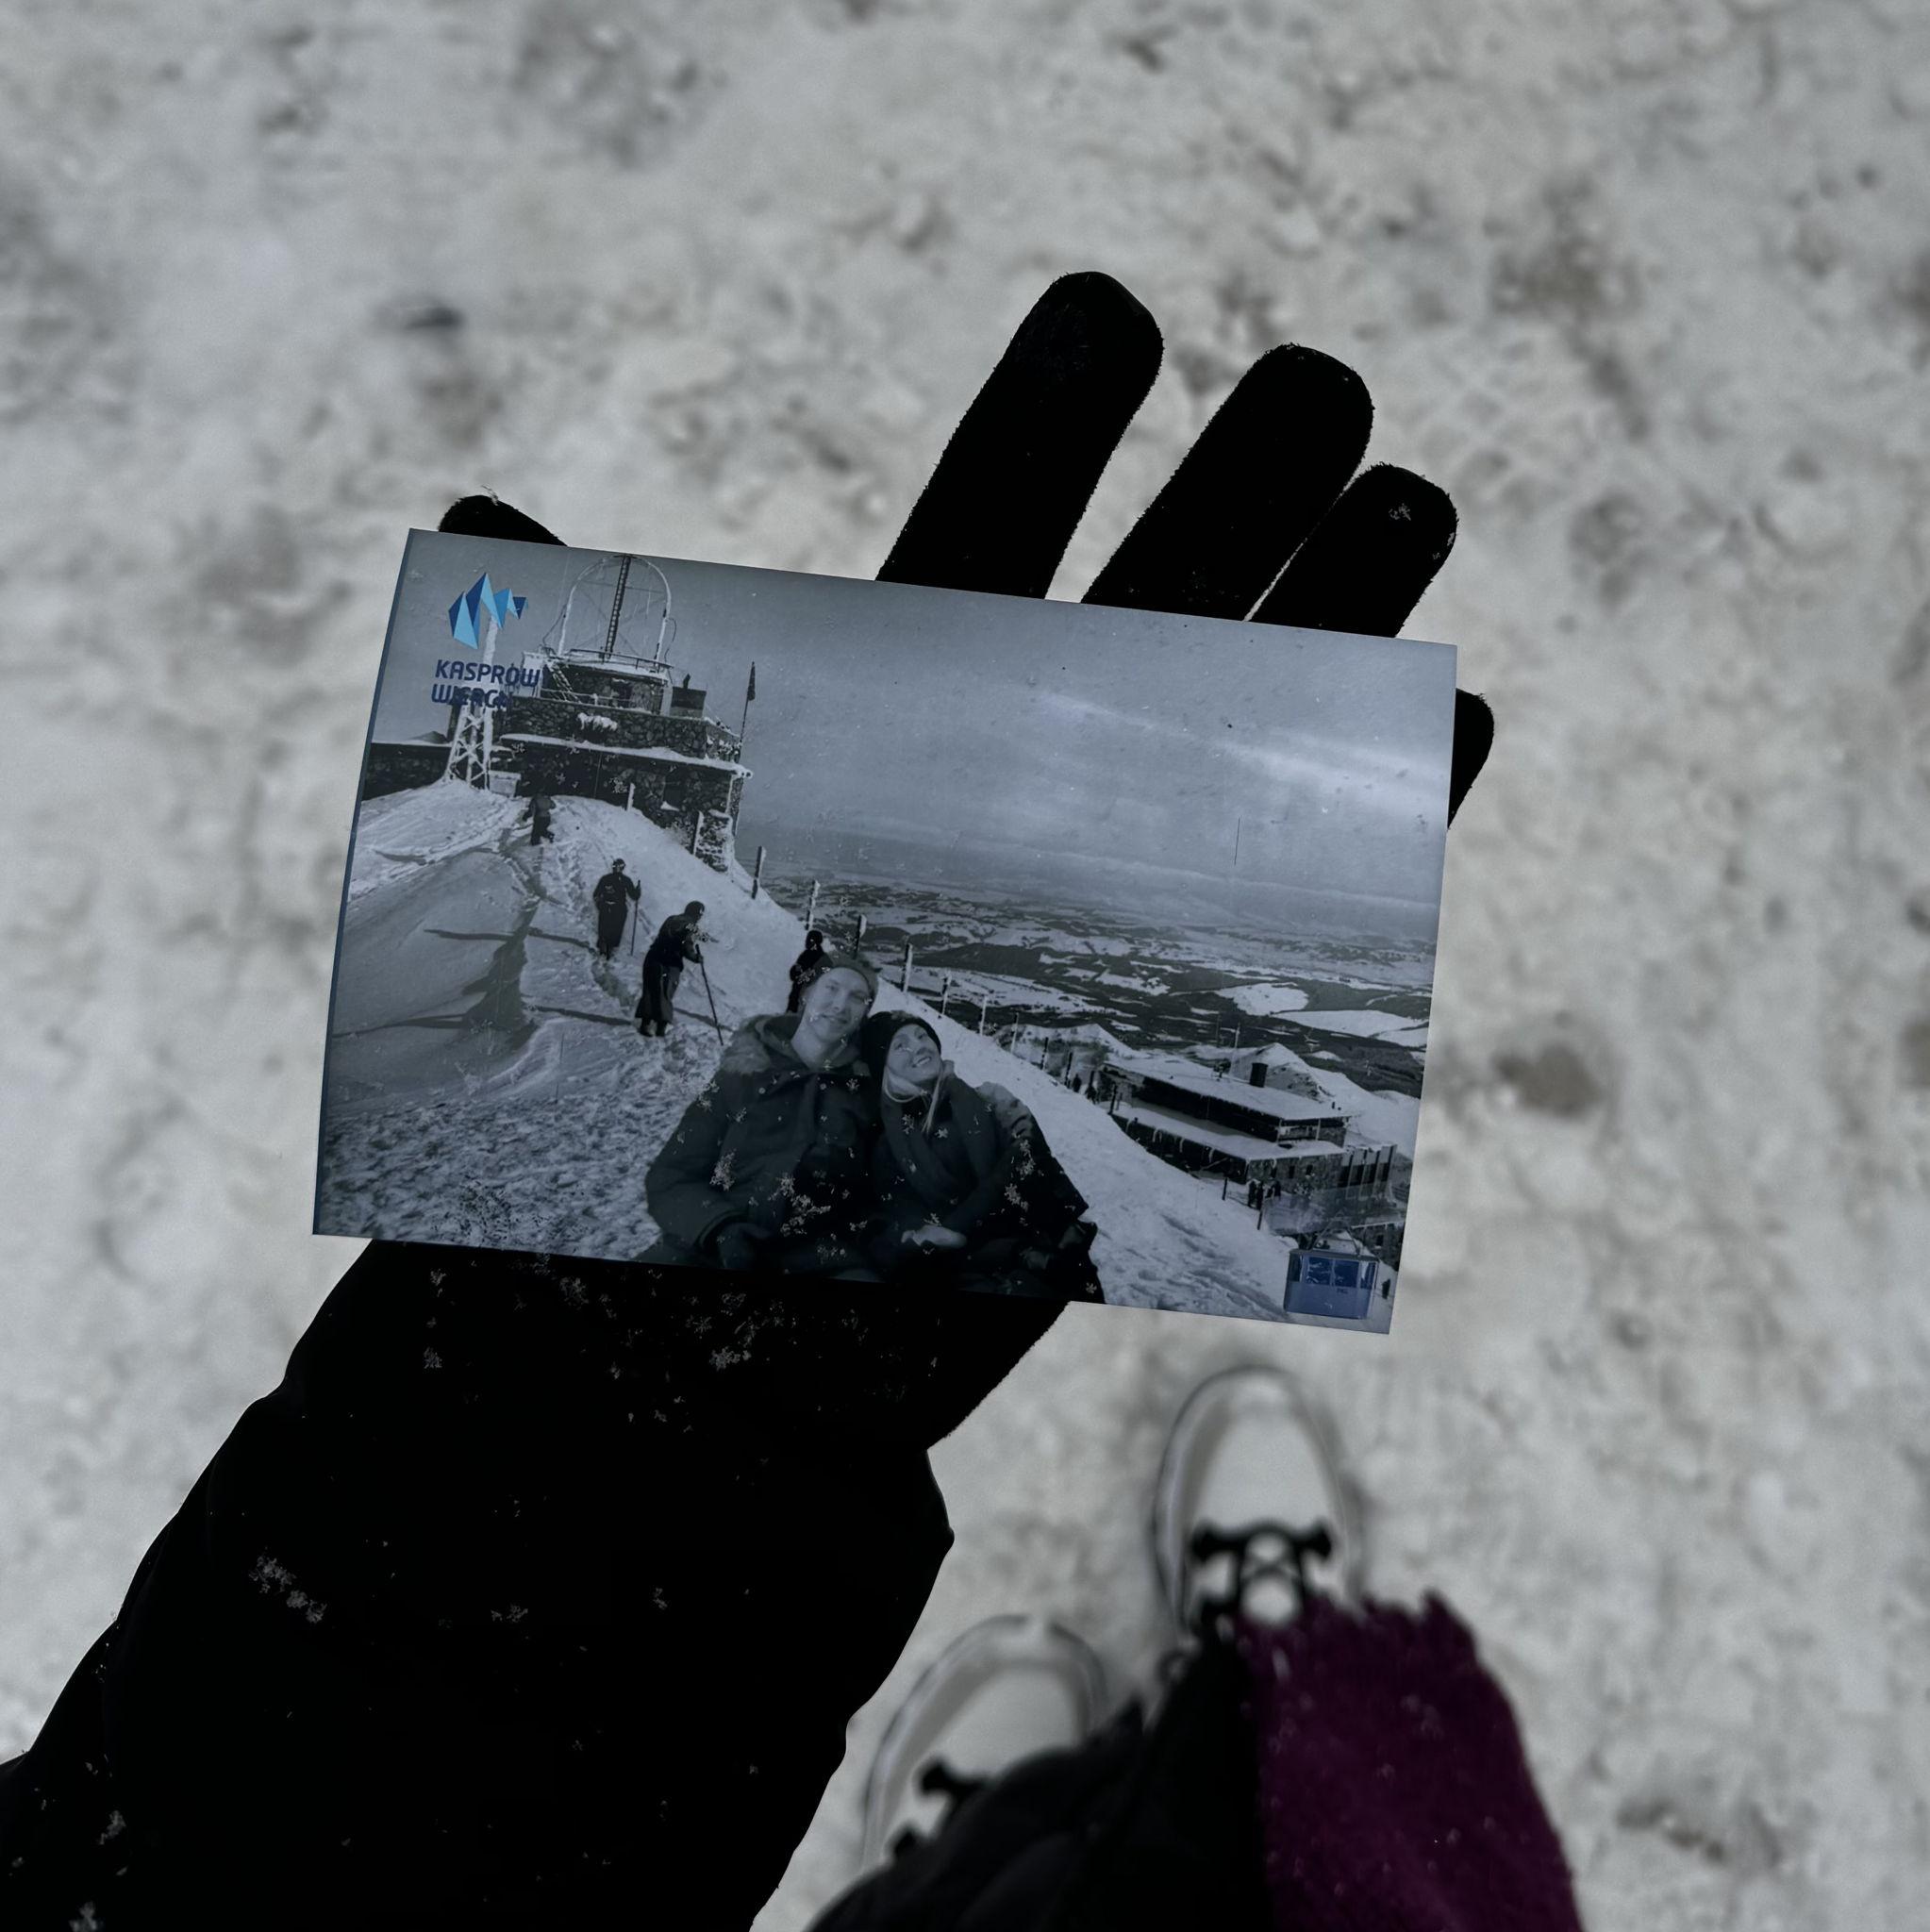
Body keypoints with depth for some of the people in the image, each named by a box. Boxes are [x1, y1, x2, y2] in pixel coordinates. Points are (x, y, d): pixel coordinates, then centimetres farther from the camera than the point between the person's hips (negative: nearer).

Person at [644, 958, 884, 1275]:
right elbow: (670, 1176, 8)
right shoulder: (742, 1074, 11)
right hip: (714, 1250, 1)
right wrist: (722, 1228, -9)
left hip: (823, 1262, 0)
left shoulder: (870, 1088, 12)